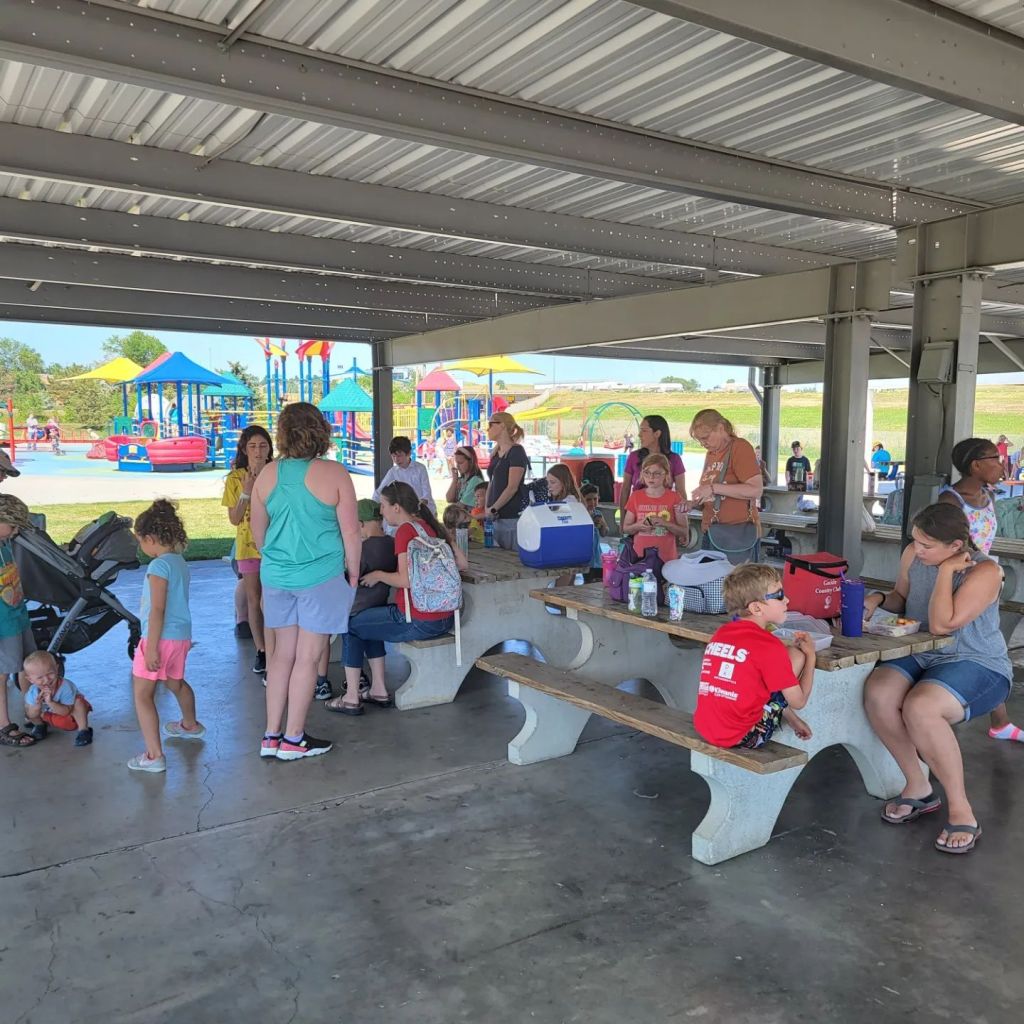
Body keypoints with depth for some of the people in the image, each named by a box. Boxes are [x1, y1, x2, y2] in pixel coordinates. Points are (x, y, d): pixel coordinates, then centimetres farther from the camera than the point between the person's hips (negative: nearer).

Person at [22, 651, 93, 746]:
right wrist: (38, 704, -38)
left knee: (78, 701, -32)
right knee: (30, 711, -15)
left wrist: (50, 702, -47)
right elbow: (31, 716, -17)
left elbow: (66, 712, -33)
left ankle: (83, 730, -19)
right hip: (49, 717, 4)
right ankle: (40, 725, 16)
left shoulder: (65, 686, -34)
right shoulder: (32, 692, -22)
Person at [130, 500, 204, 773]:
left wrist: (152, 647, -21)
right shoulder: (180, 562, 9)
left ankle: (154, 755, -6)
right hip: (182, 635, 9)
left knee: (142, 694, -4)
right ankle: (191, 725, 51)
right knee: (175, 682, 30)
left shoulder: (158, 566, -17)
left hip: (161, 637, -9)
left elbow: (157, 610, -22)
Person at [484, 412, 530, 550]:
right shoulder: (495, 452, 15)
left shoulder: (516, 451, -9)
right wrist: (487, 508, 3)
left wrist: (493, 509, -13)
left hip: (512, 517, -8)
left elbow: (512, 487, -15)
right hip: (496, 517, 8)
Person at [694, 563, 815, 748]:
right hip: (743, 737, -7)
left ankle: (790, 719, 27)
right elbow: (798, 701, -4)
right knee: (796, 655, 0)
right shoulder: (769, 646, -14)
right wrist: (810, 656, 11)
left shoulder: (720, 633, 8)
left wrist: (791, 719, 24)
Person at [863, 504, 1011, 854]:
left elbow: (942, 624, -23)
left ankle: (961, 812, -16)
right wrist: (879, 599, -3)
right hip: (920, 657, 6)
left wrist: (946, 571, -19)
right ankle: (918, 788, -5)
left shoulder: (984, 572, -16)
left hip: (977, 666, -6)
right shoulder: (912, 555, 1)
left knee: (920, 708, -35)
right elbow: (901, 600, 19)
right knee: (877, 693, -26)